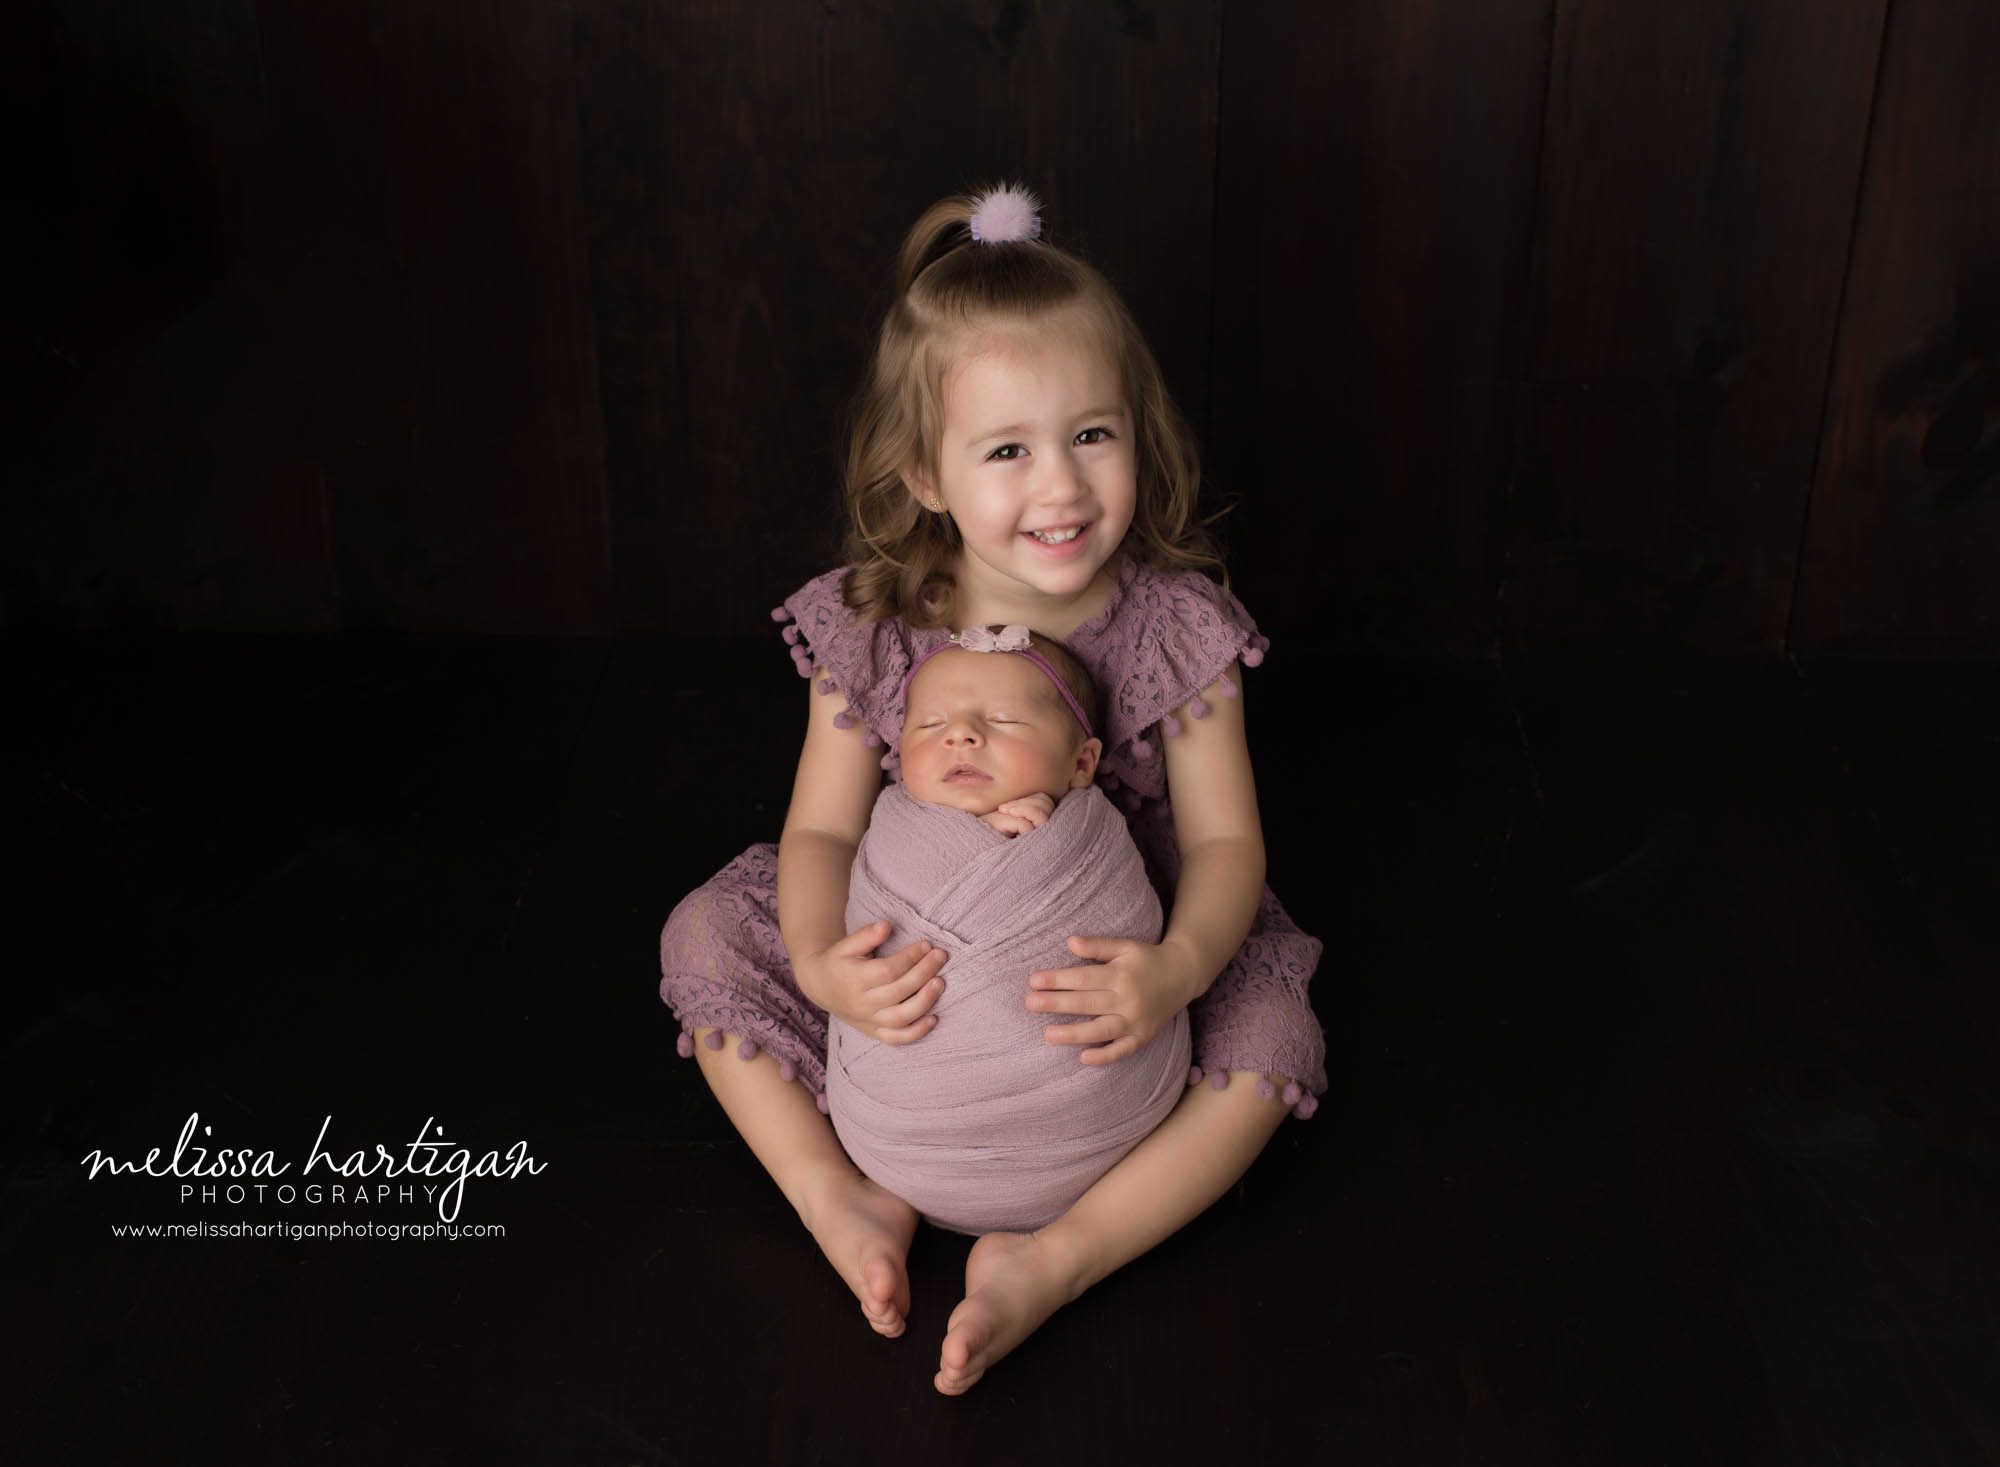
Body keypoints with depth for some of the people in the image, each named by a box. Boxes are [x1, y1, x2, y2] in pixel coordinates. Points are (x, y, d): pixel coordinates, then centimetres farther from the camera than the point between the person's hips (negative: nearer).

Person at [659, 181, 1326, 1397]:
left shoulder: (1177, 629, -18)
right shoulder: (869, 633, -15)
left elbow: (1223, 843, -16)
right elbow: (823, 830, -11)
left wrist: (1180, 968, -38)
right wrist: (822, 961, -34)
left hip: (1111, 968, -1)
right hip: (917, 965, 2)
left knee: (1269, 1033, -26)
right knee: (709, 935, -13)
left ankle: (1056, 1261, -27)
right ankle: (843, 1202, -17)